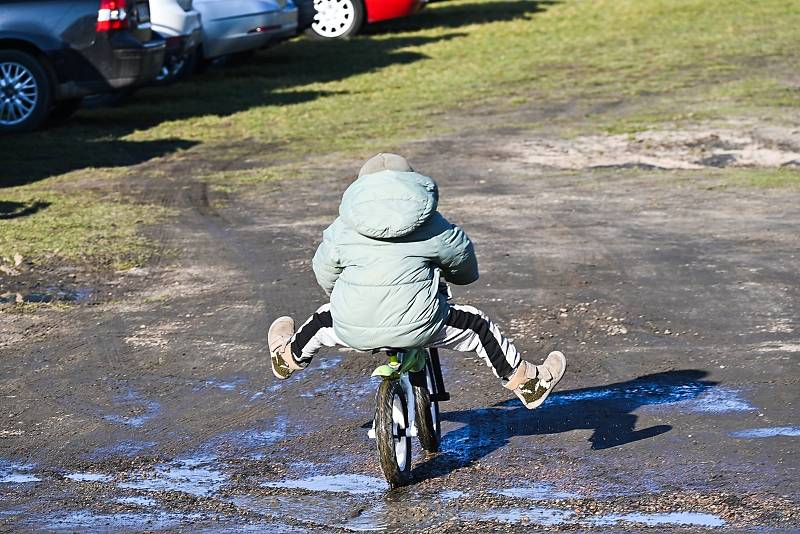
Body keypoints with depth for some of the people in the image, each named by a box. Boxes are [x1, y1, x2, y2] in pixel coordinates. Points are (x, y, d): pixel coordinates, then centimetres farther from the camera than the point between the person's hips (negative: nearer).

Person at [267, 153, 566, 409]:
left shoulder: (342, 229, 8)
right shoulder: (430, 226, 4)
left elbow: (325, 274, 19)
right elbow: (462, 255, 17)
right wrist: (460, 277, 41)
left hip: (354, 332, 3)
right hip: (416, 327, -2)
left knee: (325, 319, 34)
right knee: (475, 325, 17)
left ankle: (288, 357, 59)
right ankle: (528, 383, 26)